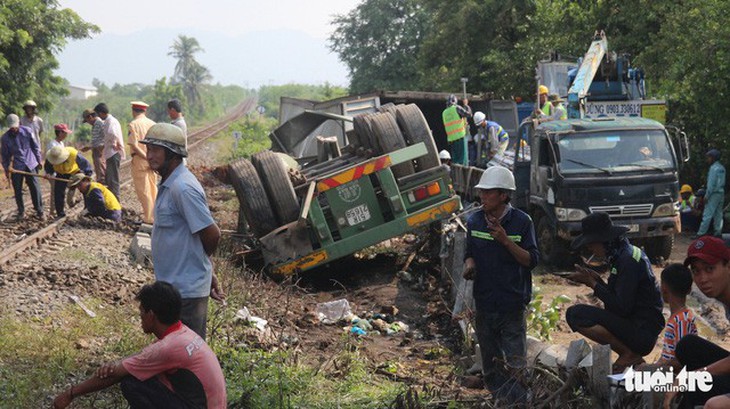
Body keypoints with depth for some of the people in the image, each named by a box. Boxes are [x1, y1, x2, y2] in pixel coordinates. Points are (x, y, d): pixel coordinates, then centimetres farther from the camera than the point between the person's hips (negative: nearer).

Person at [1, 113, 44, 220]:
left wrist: (39, 160, 9)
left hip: (31, 164, -1)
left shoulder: (27, 131, -4)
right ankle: (21, 212, 20)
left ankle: (39, 210, 9)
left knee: (35, 188, -2)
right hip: (17, 166, 1)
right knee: (18, 190, 6)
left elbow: (35, 147, 6)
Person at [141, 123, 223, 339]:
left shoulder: (183, 188, -22)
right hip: (175, 283, 10)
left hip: (186, 287, -10)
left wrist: (202, 261, -1)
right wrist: (208, 272, 15)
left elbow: (211, 233, -21)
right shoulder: (168, 184, 10)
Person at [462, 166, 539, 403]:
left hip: (513, 306, -4)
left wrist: (506, 241, -22)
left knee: (515, 364, -6)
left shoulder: (521, 221, -8)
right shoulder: (474, 221, 4)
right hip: (484, 305, 4)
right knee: (491, 368, 13)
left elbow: (532, 260, -9)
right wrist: (469, 264, -8)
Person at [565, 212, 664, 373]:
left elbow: (622, 308, -21)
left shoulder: (628, 261, -17)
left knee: (575, 314, -20)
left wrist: (593, 283, -12)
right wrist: (596, 279, 4)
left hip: (641, 332, -10)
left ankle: (628, 354, -7)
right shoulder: (625, 253, 13)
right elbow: (618, 297, 18)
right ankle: (633, 357, 9)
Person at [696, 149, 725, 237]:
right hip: (721, 193, 9)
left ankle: (701, 233, -11)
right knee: (718, 214, 9)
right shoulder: (722, 168, 14)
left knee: (707, 214, -9)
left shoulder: (714, 168, -13)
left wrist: (707, 195, -15)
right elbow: (722, 182, 16)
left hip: (714, 193, -9)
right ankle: (718, 232, 9)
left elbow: (711, 183, -17)